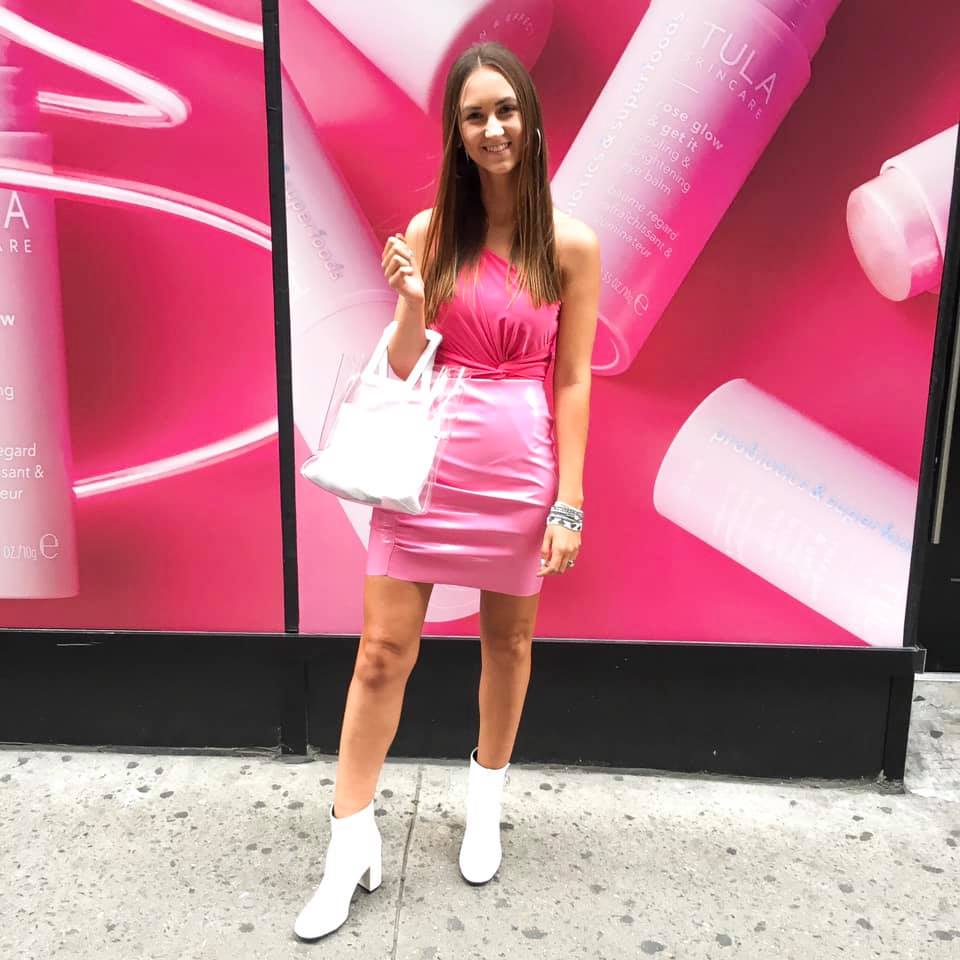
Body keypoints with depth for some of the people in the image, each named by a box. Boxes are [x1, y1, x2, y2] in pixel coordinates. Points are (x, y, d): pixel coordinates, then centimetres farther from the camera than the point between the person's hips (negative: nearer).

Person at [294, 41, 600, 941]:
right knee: (383, 649, 2)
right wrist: (412, 302, -17)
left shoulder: (571, 244, -2)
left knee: (508, 640, 15)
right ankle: (352, 841, 18)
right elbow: (404, 368, 2)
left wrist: (568, 500, -5)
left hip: (519, 467, 0)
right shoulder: (430, 231, 1)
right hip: (427, 459, 1)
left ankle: (485, 801, 40)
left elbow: (572, 381, -2)